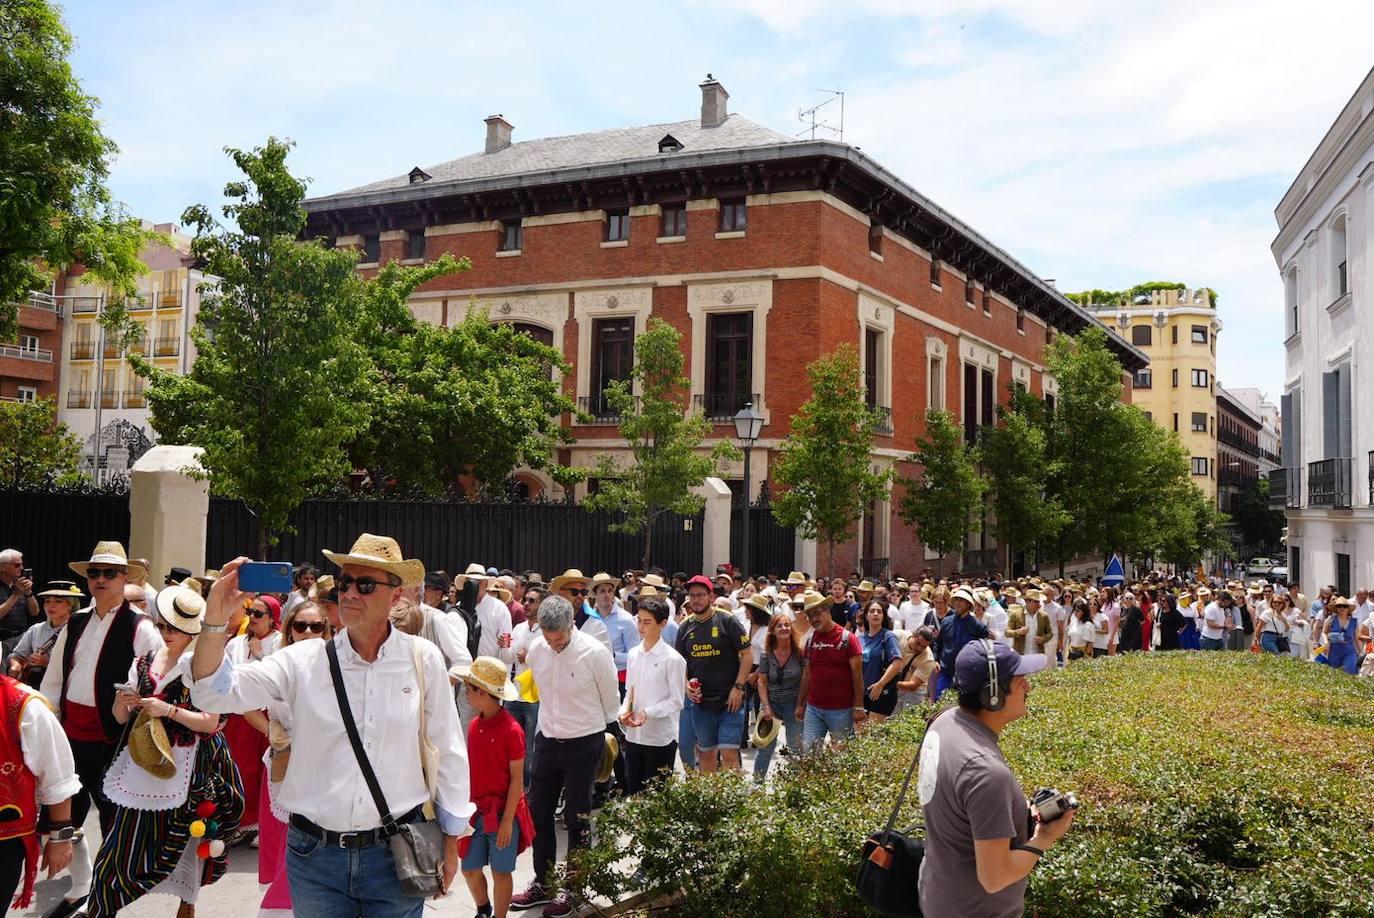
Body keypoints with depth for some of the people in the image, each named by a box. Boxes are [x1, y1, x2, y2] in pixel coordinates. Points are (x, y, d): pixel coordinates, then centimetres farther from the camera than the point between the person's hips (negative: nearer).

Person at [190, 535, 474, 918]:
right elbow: (214, 694, -7)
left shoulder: (423, 660, -3)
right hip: (315, 854, 1)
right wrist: (215, 621, -23)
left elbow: (448, 754, 3)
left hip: (396, 854, -1)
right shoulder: (303, 660, -2)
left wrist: (451, 841, 6)